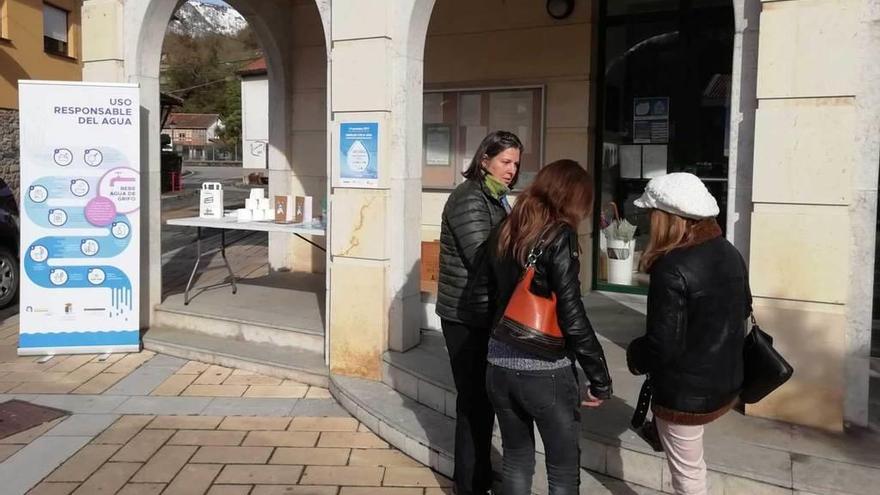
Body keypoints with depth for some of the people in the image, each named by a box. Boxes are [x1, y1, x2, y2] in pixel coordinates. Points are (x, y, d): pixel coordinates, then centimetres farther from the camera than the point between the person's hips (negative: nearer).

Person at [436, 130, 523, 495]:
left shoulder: (495, 198, 14)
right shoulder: (470, 199, -15)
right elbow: (484, 261, -22)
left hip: (484, 313, 9)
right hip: (467, 317, -9)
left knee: (484, 396, 17)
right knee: (475, 400, 0)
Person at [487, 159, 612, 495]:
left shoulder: (505, 231, 6)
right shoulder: (559, 236, -13)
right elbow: (572, 316, -17)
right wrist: (600, 379, -11)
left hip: (500, 365, 6)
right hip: (545, 371, -6)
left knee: (516, 460, 20)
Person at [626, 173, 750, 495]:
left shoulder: (672, 269, -28)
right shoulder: (730, 253, -1)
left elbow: (664, 345, -27)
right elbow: (743, 311, 14)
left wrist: (635, 356, -5)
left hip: (686, 393, -7)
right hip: (726, 383, 7)